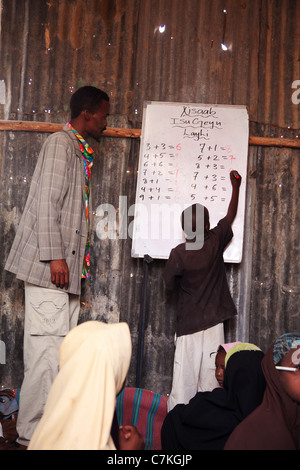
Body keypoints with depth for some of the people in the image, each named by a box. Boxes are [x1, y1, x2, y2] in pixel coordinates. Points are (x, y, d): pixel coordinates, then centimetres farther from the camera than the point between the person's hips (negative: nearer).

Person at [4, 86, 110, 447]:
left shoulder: (79, 150, 21)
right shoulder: (60, 143, -6)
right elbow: (47, 202, -15)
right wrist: (54, 256, -20)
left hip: (67, 266, 9)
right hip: (51, 265, -9)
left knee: (61, 346, 11)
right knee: (46, 345, -8)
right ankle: (32, 433, 2)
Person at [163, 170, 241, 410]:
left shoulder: (178, 254, -12)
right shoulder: (216, 242, -6)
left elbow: (169, 286, -1)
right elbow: (231, 215, 11)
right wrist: (235, 187, 23)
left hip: (188, 325, -1)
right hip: (214, 322, 2)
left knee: (184, 381, 2)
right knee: (210, 378, 6)